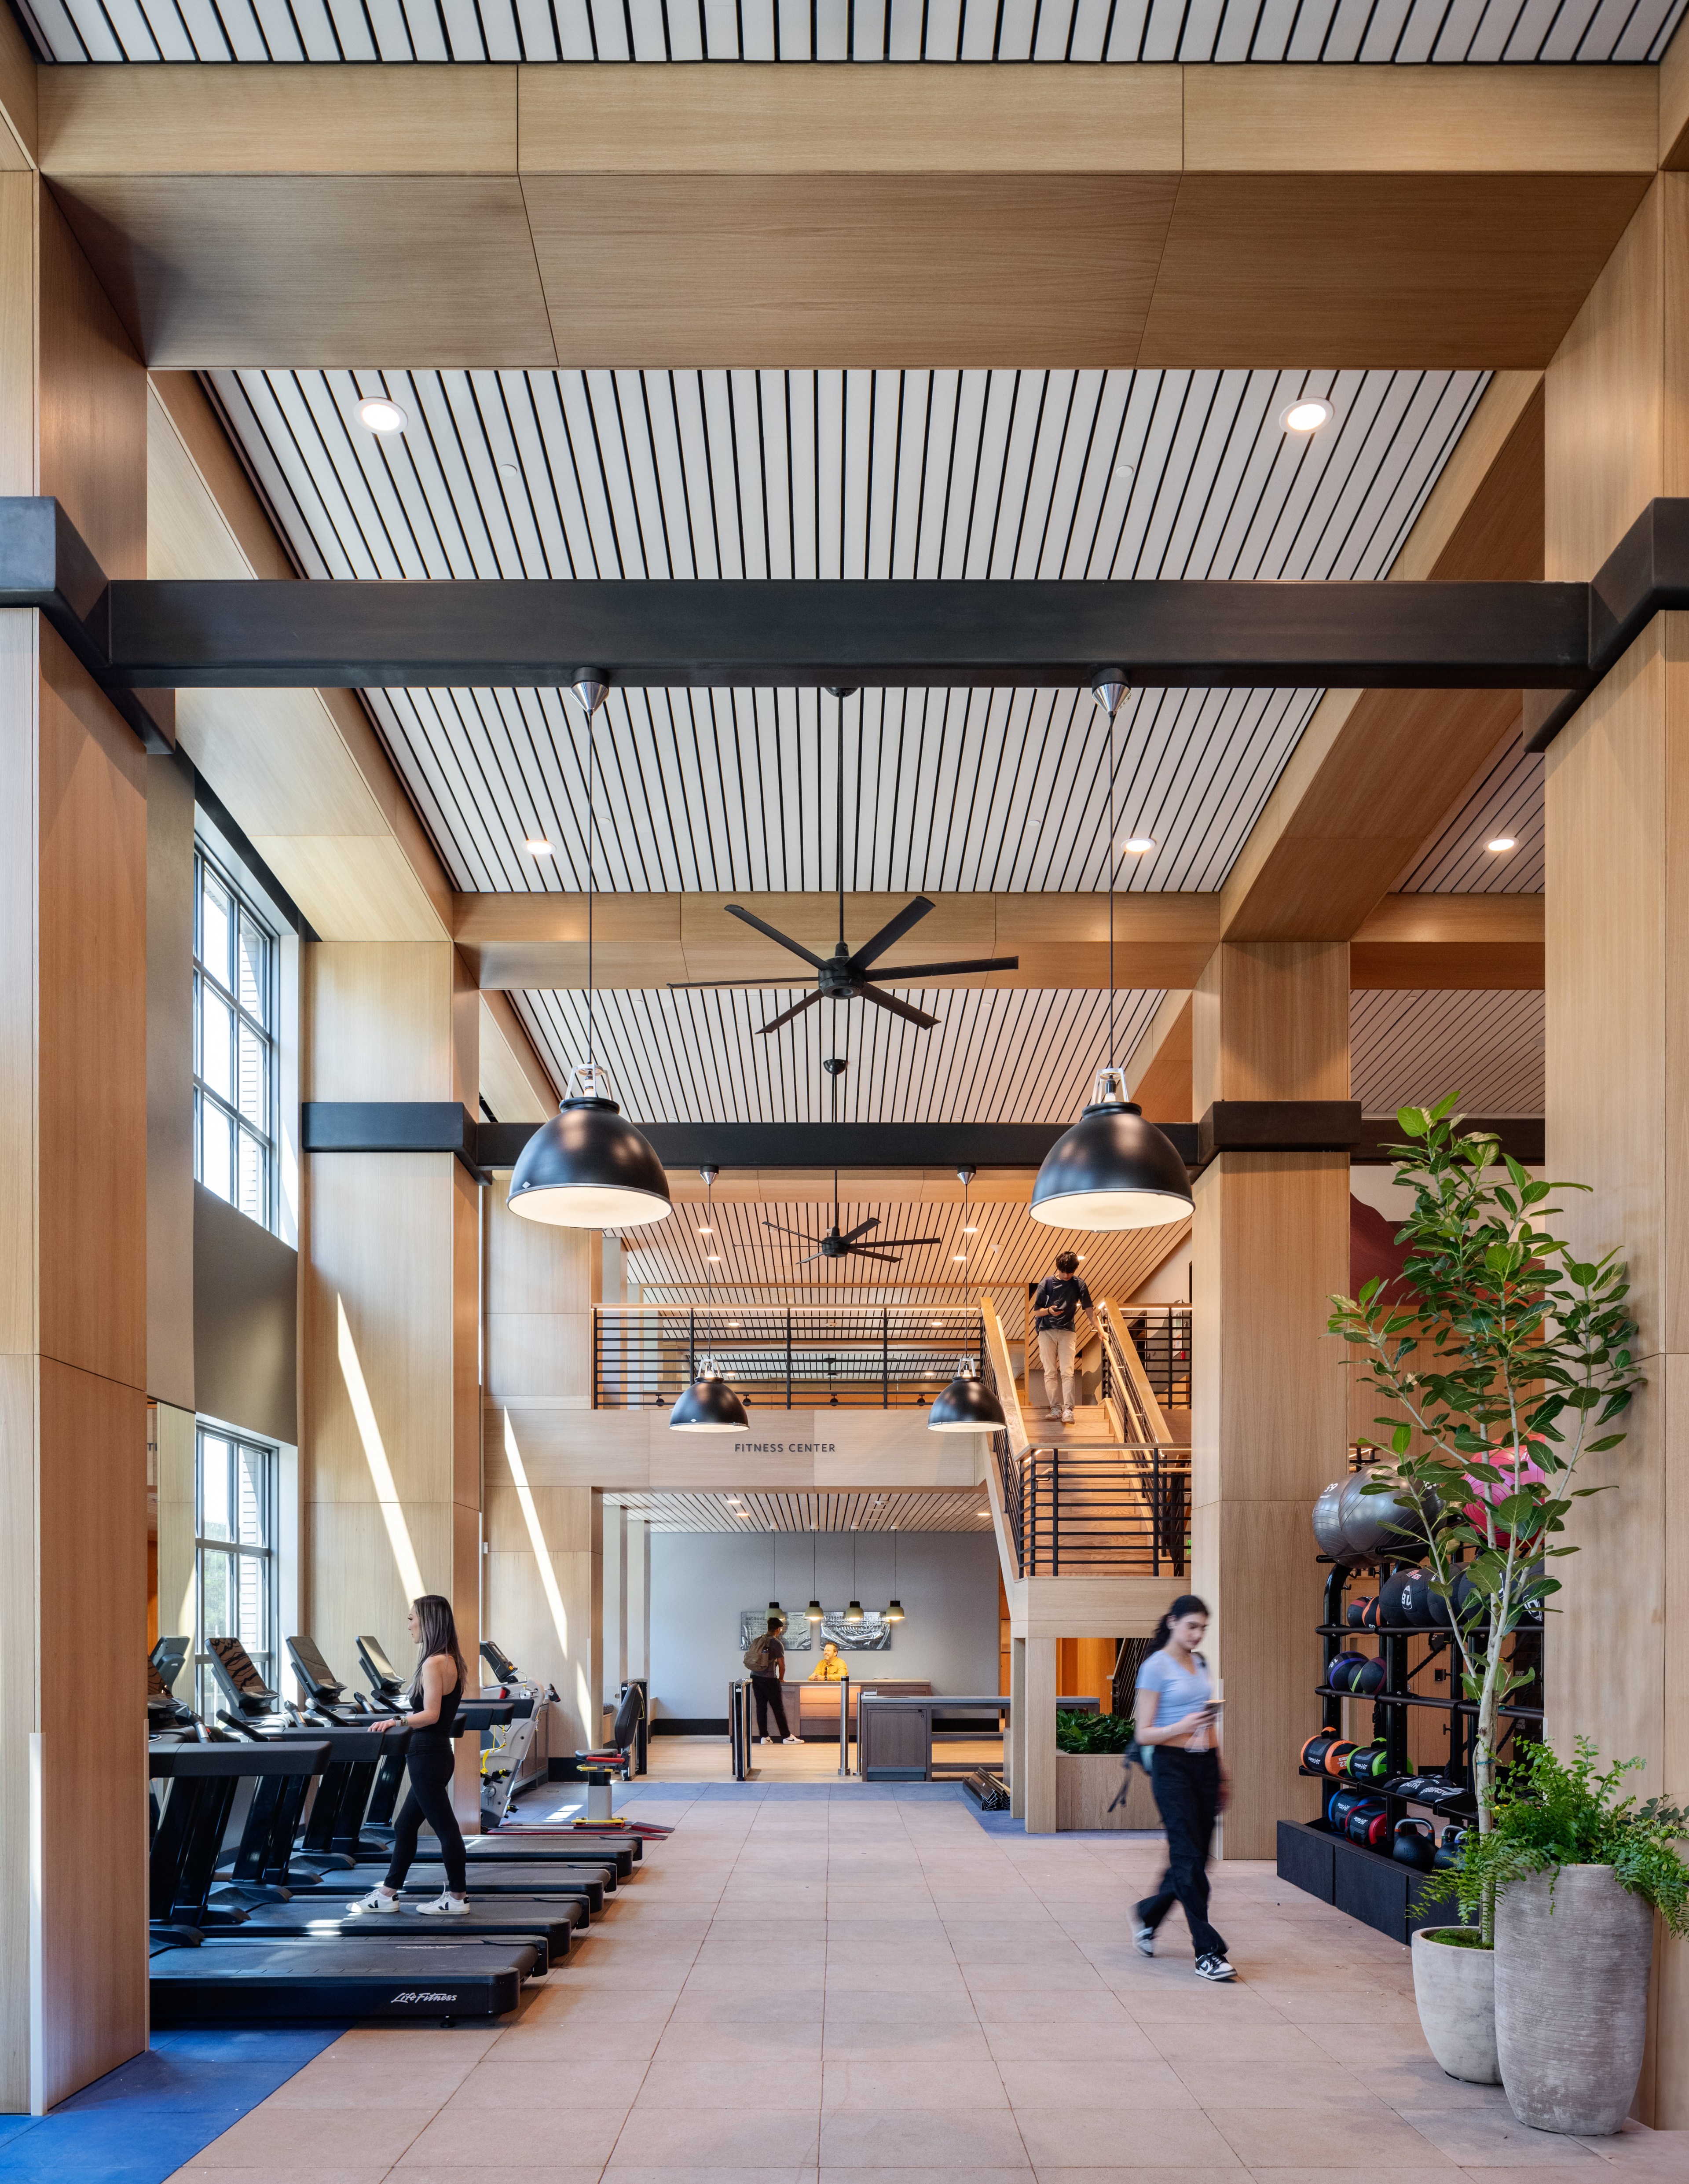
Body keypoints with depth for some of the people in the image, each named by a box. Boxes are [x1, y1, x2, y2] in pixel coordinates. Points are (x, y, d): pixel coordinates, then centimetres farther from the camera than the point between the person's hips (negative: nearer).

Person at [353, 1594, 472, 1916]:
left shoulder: (434, 1663, -18)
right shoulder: (450, 1661, 12)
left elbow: (430, 1714, -25)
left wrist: (398, 1721, -34)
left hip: (428, 1757, -10)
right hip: (435, 1754, 10)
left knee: (445, 1827, -1)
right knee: (404, 1826, 15)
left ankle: (457, 1898, 7)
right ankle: (388, 1894, 21)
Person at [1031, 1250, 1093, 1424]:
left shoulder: (1078, 1284, 2)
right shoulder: (1046, 1283, 0)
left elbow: (1088, 1307, 2)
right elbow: (1036, 1312, 1)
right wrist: (1049, 1311, -21)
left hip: (1067, 1331, 0)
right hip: (1047, 1331, 1)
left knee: (1067, 1372, -10)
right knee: (1050, 1373, 1)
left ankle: (1068, 1409, -17)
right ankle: (1054, 1408, 4)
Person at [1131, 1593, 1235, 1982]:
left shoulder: (1200, 1664, 13)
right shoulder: (1156, 1667, -8)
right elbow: (1144, 1734, -10)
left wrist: (1222, 1775, 20)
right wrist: (1182, 1727, -25)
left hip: (1205, 1765, 7)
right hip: (1172, 1766, -7)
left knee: (1194, 1857, 9)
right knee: (1189, 1858, -7)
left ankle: (1147, 1914, 33)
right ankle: (1207, 1953, -4)